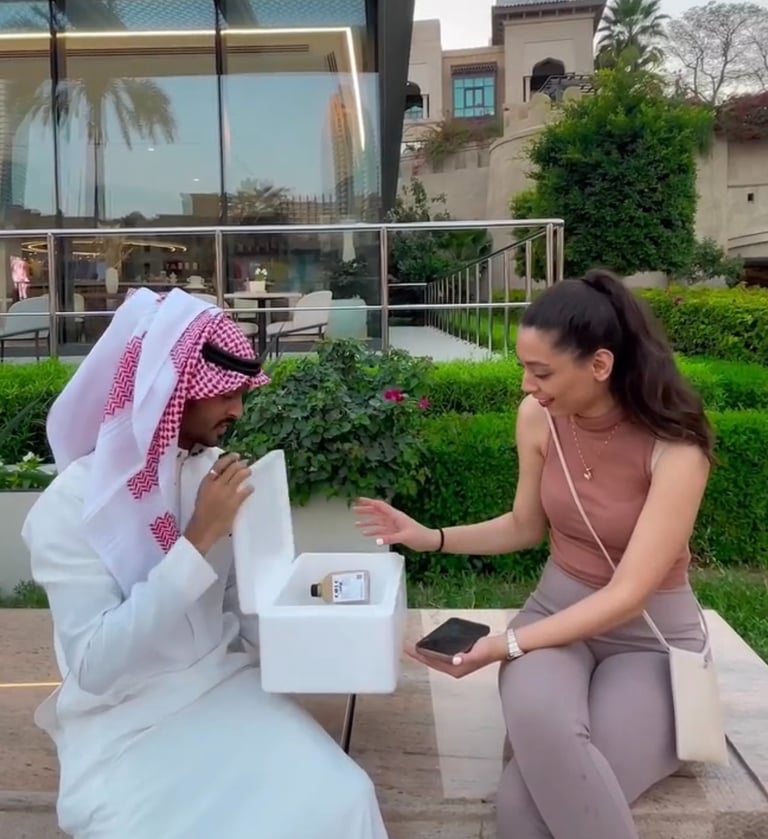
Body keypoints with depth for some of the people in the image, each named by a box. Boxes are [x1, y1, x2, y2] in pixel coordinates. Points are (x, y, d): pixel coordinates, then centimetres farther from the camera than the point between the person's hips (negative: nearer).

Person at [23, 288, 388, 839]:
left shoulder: (213, 469, -1)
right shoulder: (68, 510, -16)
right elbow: (95, 666, -24)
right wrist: (199, 538, -28)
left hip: (225, 686, 4)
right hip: (124, 726, -3)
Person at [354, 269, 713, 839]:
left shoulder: (675, 450, -22)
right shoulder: (539, 418, -8)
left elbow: (628, 596, -24)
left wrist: (505, 646, -28)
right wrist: (429, 538, -6)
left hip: (651, 637, -3)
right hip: (557, 609, 3)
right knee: (536, 721, -34)